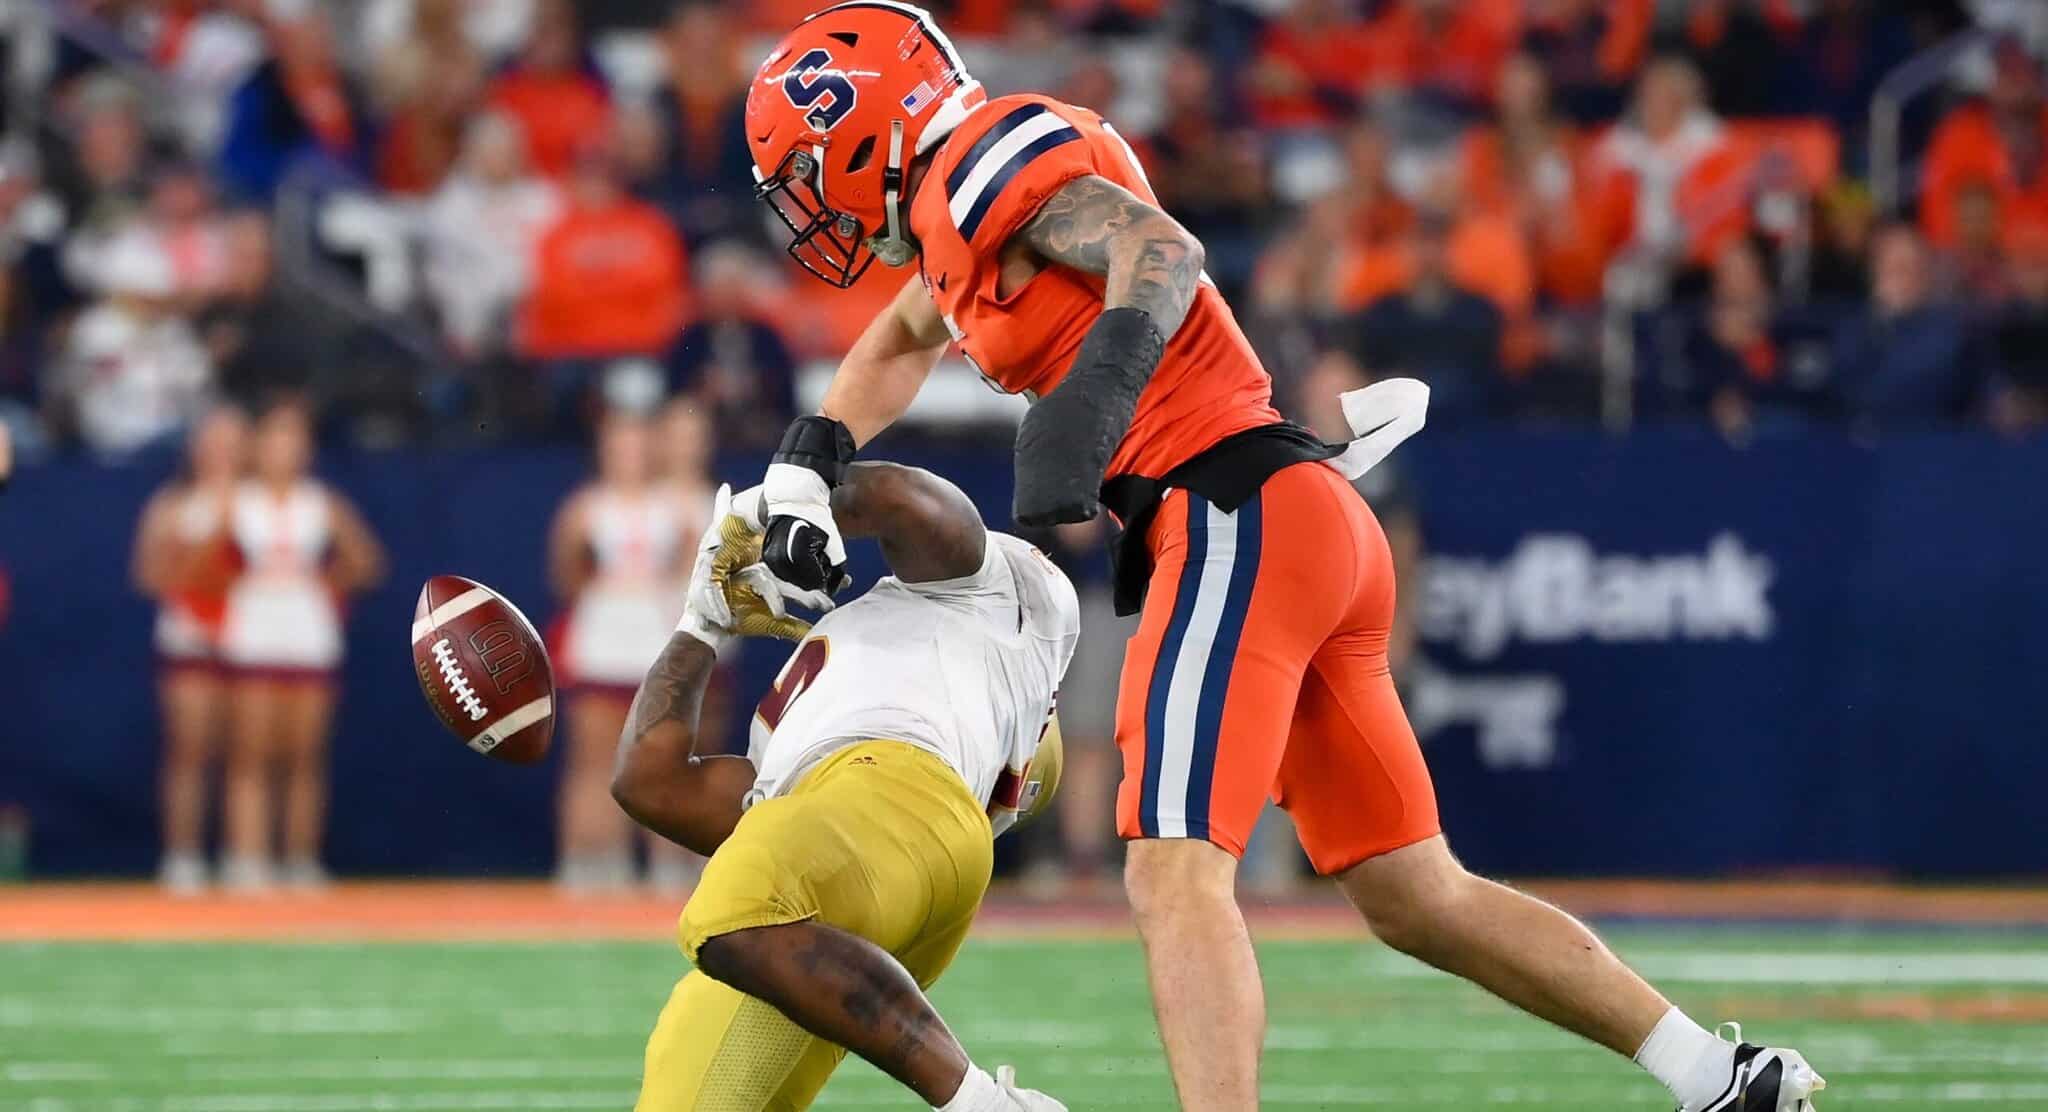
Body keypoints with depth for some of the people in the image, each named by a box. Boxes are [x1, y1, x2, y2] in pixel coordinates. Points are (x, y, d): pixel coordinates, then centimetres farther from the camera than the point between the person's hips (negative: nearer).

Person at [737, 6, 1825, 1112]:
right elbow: (898, 345, 41)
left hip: (1239, 519, -10)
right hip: (1315, 523, 10)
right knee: (1417, 896, 15)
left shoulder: (989, 158, -7)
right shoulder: (960, 222, 23)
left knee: (1176, 878, -20)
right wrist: (803, 473, 25)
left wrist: (1097, 386, -40)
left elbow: (1162, 252, -23)